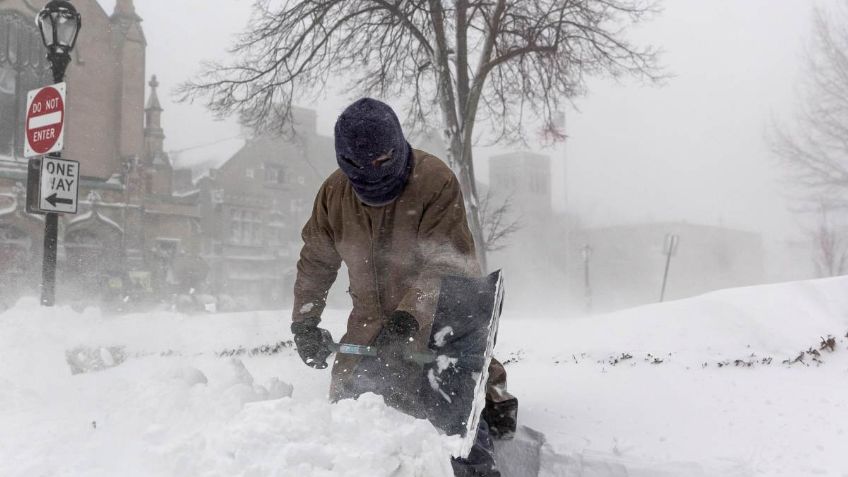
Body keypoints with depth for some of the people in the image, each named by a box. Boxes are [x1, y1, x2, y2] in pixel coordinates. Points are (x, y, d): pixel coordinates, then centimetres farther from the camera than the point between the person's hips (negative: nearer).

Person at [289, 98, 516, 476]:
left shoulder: (436, 181, -20)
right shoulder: (334, 192, -4)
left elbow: (447, 264, -26)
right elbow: (316, 261, 9)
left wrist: (410, 317, -38)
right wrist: (304, 321, 1)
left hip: (441, 316, -5)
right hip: (371, 324, 5)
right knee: (344, 402, 11)